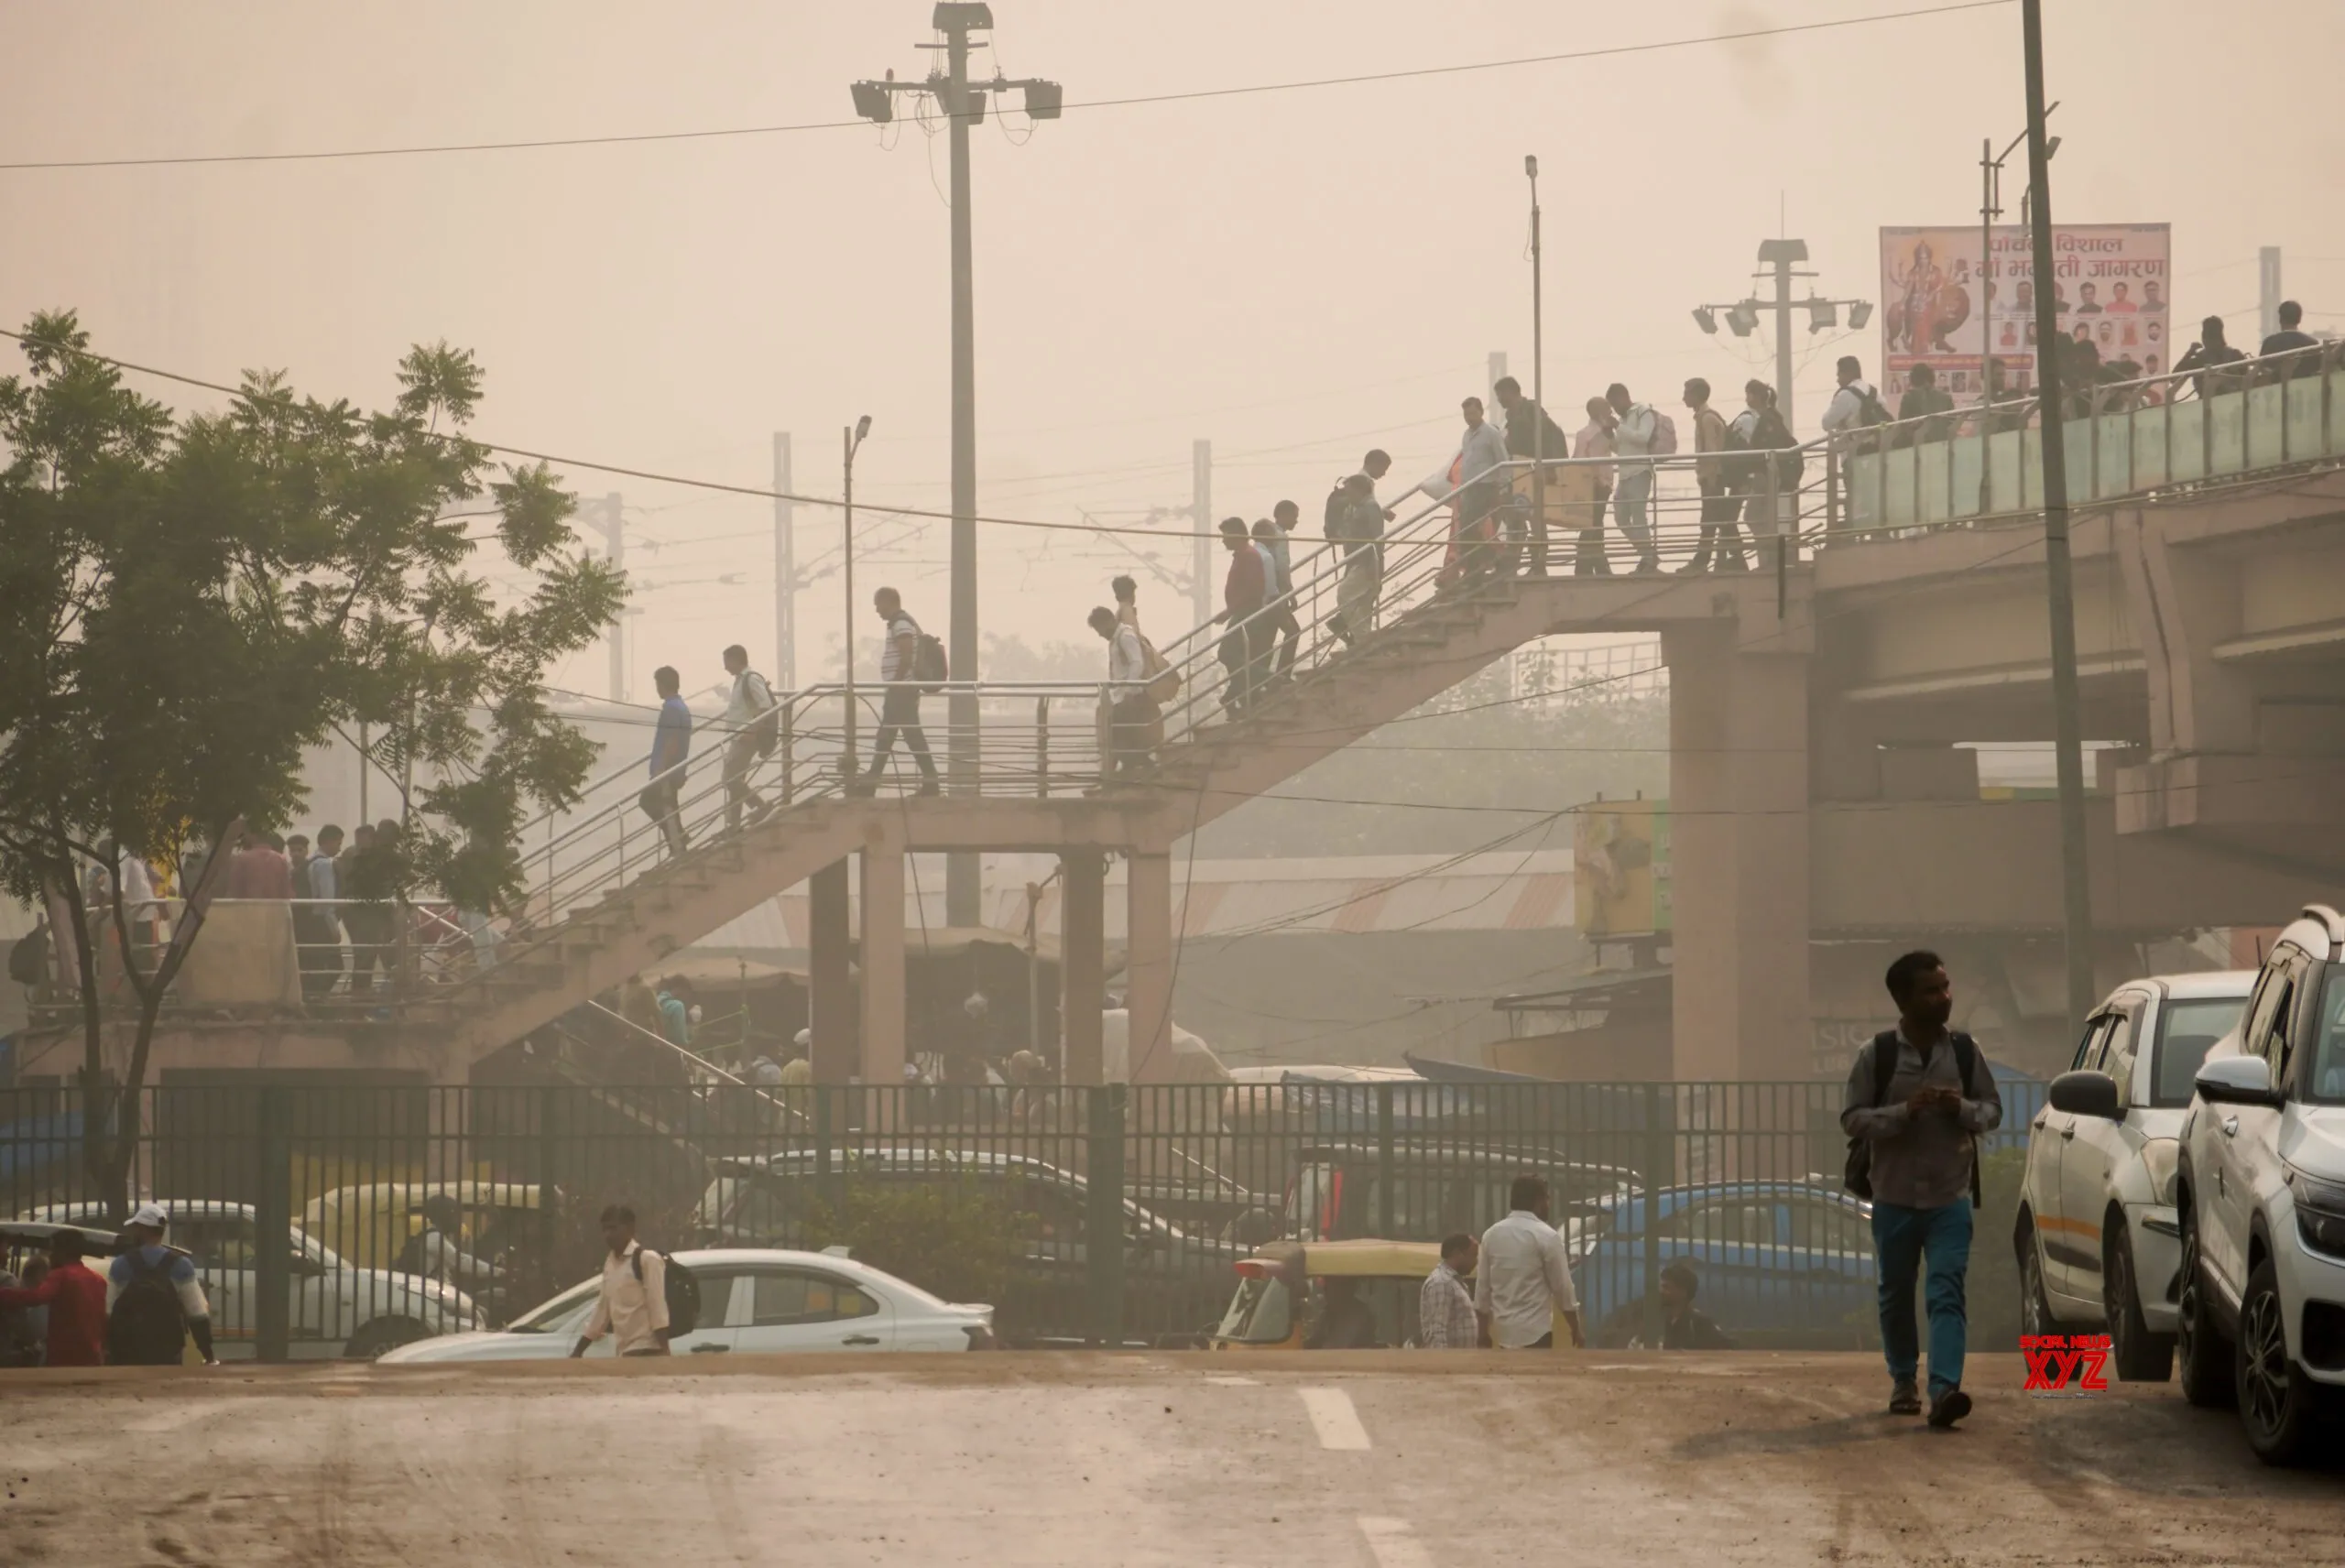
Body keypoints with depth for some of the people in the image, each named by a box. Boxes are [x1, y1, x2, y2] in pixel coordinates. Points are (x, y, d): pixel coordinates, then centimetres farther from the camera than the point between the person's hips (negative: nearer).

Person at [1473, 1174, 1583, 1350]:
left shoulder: (1491, 1235, 7)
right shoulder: (1546, 1236, -9)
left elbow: (1482, 1286, 11)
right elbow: (1562, 1287, -6)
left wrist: (1484, 1330, 19)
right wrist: (1576, 1330, 4)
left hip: (1503, 1330, 6)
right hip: (1535, 1331, -6)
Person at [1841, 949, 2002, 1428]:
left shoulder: (1965, 1051, 2)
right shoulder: (1878, 1055, -5)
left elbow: (1993, 1110, 10)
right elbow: (1852, 1118, -5)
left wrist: (1964, 1109, -13)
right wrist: (1904, 1111, -20)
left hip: (1951, 1196, 0)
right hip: (1895, 1197, 0)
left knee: (1947, 1293, -13)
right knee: (1896, 1294, 11)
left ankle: (1944, 1389, -24)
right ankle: (1903, 1381, 30)